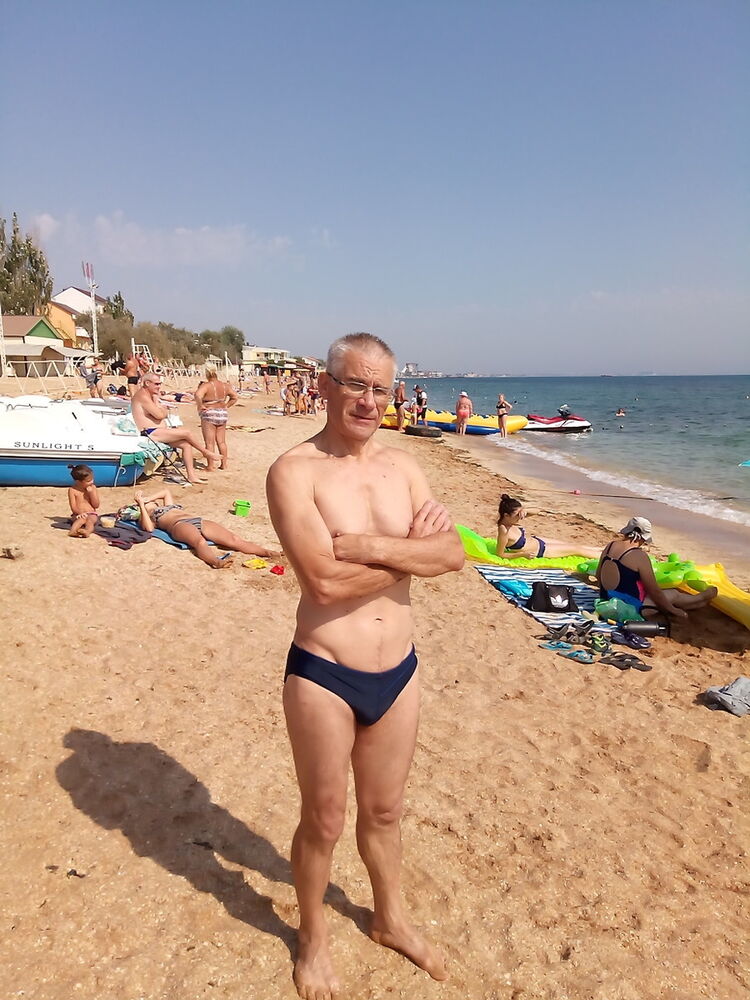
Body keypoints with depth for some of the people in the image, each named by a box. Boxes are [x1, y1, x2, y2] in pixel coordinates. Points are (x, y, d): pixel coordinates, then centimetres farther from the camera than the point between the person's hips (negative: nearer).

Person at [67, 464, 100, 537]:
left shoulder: (93, 488, 5)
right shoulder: (72, 490, -1)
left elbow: (96, 506, 1)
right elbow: (73, 507, -5)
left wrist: (91, 492, -10)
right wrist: (80, 512, -25)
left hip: (91, 514, 0)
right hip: (79, 515, 0)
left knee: (90, 520, -32)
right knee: (82, 518, -33)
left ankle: (87, 531, -63)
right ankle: (73, 531, -59)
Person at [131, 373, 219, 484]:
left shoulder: (151, 395, 19)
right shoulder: (143, 395, -14)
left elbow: (165, 413, 17)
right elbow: (159, 415, -19)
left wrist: (162, 410, -5)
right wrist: (162, 409, 2)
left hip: (158, 431, 10)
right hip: (150, 433, -10)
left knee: (186, 444, -2)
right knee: (186, 433, -15)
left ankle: (191, 475, -3)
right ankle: (206, 453, 7)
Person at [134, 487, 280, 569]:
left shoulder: (169, 506, 43)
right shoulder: (148, 517, 25)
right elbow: (149, 528, 4)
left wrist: (145, 498, 36)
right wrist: (141, 503, 11)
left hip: (199, 521, 5)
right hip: (179, 525, -5)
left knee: (234, 539, -23)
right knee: (200, 542, -42)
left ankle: (267, 552, -45)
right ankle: (217, 562, -73)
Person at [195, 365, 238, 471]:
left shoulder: (206, 385, -14)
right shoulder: (225, 385, 4)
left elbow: (198, 395, -31)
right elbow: (235, 397, 12)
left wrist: (200, 406, -17)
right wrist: (226, 406, 12)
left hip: (209, 414, -6)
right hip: (223, 414, 6)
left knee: (210, 442, 0)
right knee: (221, 441, 14)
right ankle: (224, 464, 18)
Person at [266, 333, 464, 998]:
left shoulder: (402, 467, 3)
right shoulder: (294, 471, -14)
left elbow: (453, 553, -9)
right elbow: (325, 582, -25)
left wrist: (366, 547, -21)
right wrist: (410, 549, -14)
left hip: (398, 673, 5)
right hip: (324, 676, -4)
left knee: (385, 810, 24)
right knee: (324, 819, 16)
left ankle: (389, 919, 51)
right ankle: (313, 937, 45)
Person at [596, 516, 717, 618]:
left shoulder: (610, 546, -1)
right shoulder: (639, 556, -22)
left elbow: (598, 576, 10)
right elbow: (654, 591, -14)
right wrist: (674, 610, 0)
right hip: (629, 607, -7)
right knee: (674, 595, 15)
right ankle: (701, 599, 41)